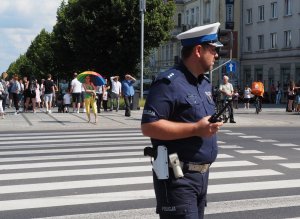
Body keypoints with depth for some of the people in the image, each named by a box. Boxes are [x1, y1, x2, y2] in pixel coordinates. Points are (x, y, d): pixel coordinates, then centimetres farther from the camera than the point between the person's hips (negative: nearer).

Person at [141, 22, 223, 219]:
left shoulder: (205, 84, 13)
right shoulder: (169, 83, -16)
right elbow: (149, 127, -24)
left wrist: (212, 123, 3)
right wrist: (196, 129, -24)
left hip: (202, 174, 9)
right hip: (177, 177, -9)